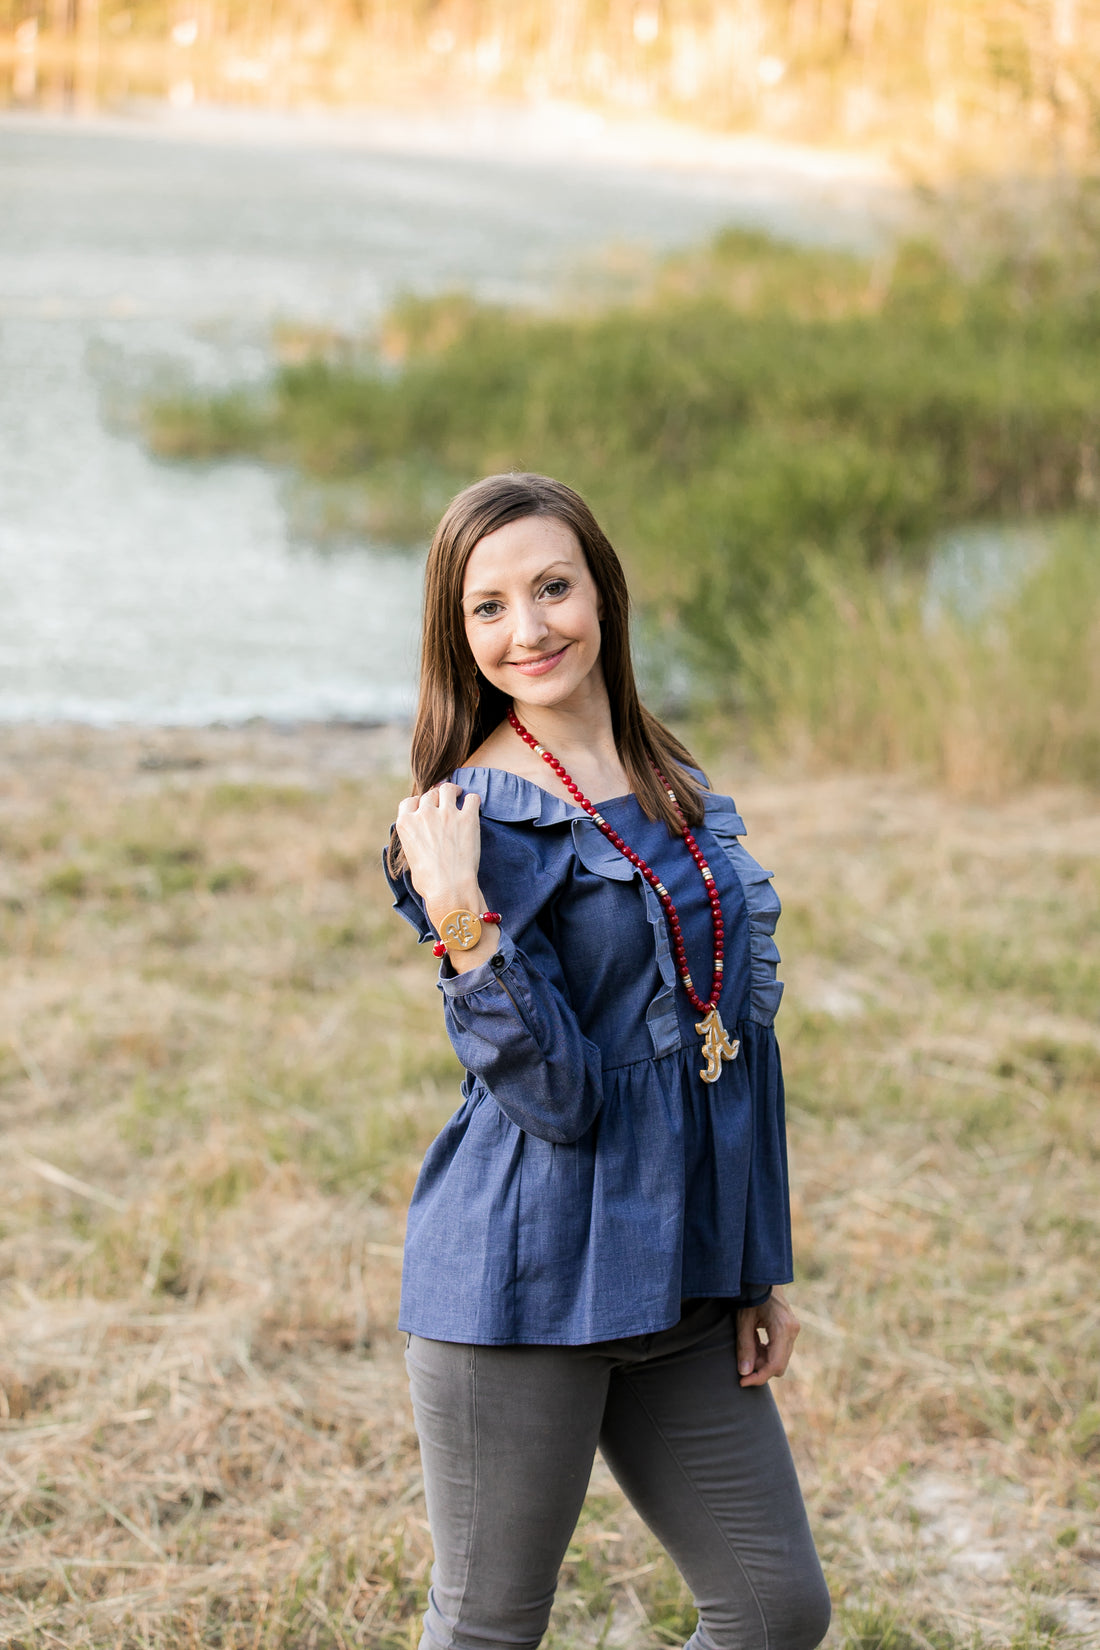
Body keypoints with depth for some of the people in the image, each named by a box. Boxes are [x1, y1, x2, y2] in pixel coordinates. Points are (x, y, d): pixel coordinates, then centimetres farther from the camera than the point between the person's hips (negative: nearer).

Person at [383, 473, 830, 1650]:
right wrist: (460, 926, -29)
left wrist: (759, 1269, 13)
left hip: (679, 1281, 7)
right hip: (528, 1279, -7)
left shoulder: (675, 789, 9)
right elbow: (554, 1098, -18)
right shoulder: (480, 817, -12)